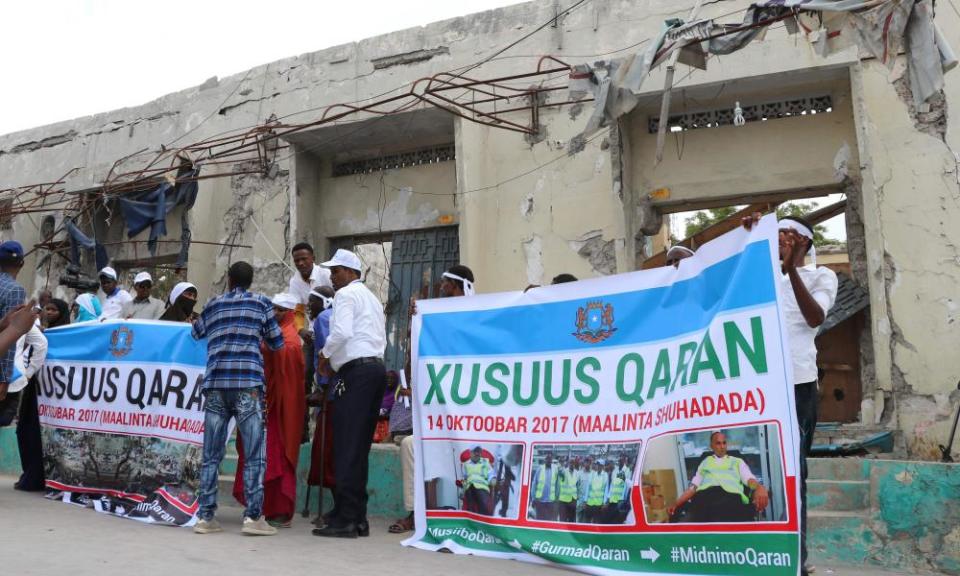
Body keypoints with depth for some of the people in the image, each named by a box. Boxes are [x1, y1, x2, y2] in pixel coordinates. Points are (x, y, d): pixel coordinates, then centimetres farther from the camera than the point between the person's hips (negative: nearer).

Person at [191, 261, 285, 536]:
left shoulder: (213, 305, 19)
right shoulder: (261, 302, 11)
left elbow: (196, 333, 36)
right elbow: (277, 343, 16)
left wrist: (194, 321, 57)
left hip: (214, 383, 3)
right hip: (248, 383, -3)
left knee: (211, 455, 7)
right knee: (254, 455, -1)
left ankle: (205, 516, 8)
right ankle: (253, 516, -5)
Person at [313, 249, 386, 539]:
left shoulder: (346, 294, -1)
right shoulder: (372, 298, 27)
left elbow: (341, 332, -16)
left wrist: (325, 355, 1)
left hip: (357, 371, -9)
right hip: (377, 366, 9)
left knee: (346, 446, -8)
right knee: (361, 447, 9)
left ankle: (345, 519, -8)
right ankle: (359, 518, 10)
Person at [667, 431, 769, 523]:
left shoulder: (737, 461, 32)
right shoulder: (705, 462, 35)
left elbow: (750, 479, 14)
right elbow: (693, 487, 28)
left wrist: (760, 487, -13)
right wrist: (676, 504, 13)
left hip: (731, 495, -1)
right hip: (705, 494, 1)